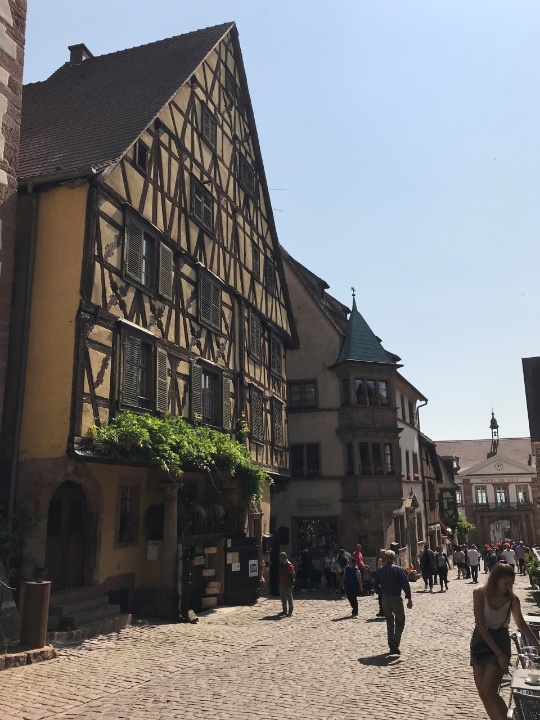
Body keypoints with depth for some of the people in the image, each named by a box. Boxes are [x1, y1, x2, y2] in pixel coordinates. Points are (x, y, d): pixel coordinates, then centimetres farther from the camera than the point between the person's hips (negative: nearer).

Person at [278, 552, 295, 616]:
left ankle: (290, 611, 9)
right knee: (283, 598, 15)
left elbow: (293, 574, -14)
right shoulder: (280, 565, 9)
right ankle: (285, 610, 26)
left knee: (289, 598, 1)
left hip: (288, 584, -8)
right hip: (281, 584, 8)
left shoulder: (289, 565, -16)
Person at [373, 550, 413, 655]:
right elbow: (405, 584, -15)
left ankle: (392, 647, 18)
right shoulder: (397, 569, -10)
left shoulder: (380, 570, 2)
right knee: (400, 621, 9)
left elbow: (376, 585, 7)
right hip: (396, 598, -4)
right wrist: (409, 598, -12)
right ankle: (395, 642, -12)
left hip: (385, 599, 4)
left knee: (389, 623, 16)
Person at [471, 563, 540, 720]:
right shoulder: (480, 593, -18)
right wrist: (499, 654, -21)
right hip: (480, 642, 1)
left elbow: (521, 624, 8)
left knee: (489, 691, -12)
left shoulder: (512, 599, -11)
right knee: (482, 692, 6)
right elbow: (480, 625, -20)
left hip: (500, 642, -1)